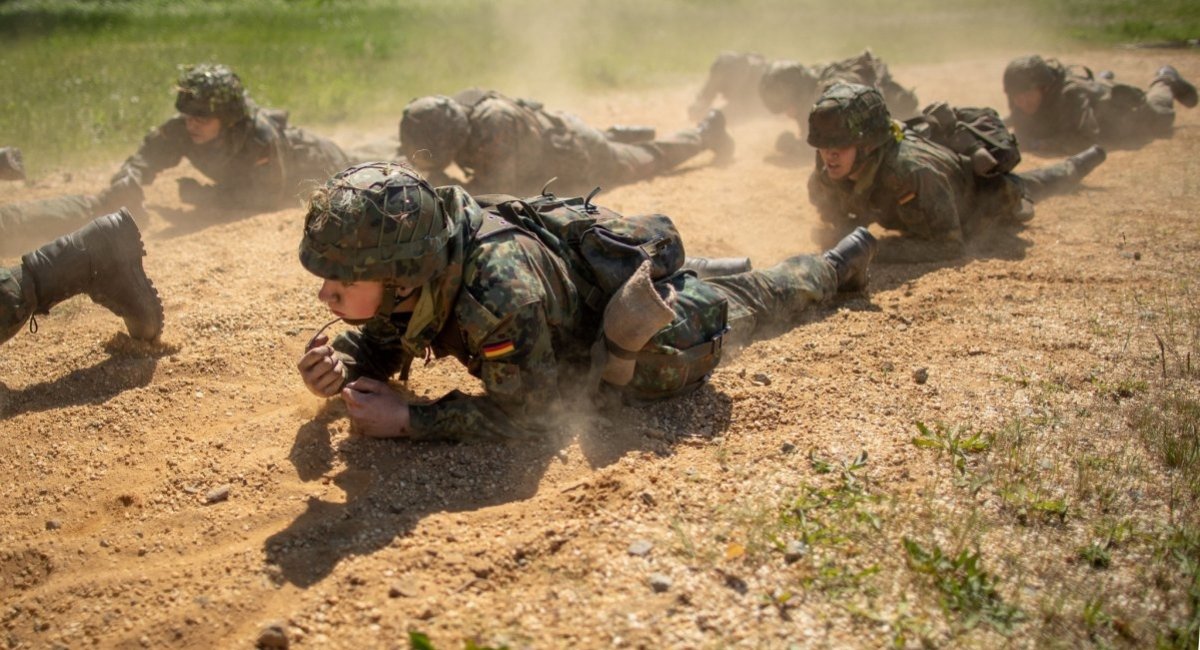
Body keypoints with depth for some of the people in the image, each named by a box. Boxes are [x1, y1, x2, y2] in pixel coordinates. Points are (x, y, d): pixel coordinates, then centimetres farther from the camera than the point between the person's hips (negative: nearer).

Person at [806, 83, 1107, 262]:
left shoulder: (912, 171, -51)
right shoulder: (827, 174, -34)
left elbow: (950, 244, -46)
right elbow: (836, 215, -14)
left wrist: (878, 248, -55)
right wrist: (836, 231, -38)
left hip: (978, 186, -4)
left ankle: (1090, 156, 57)